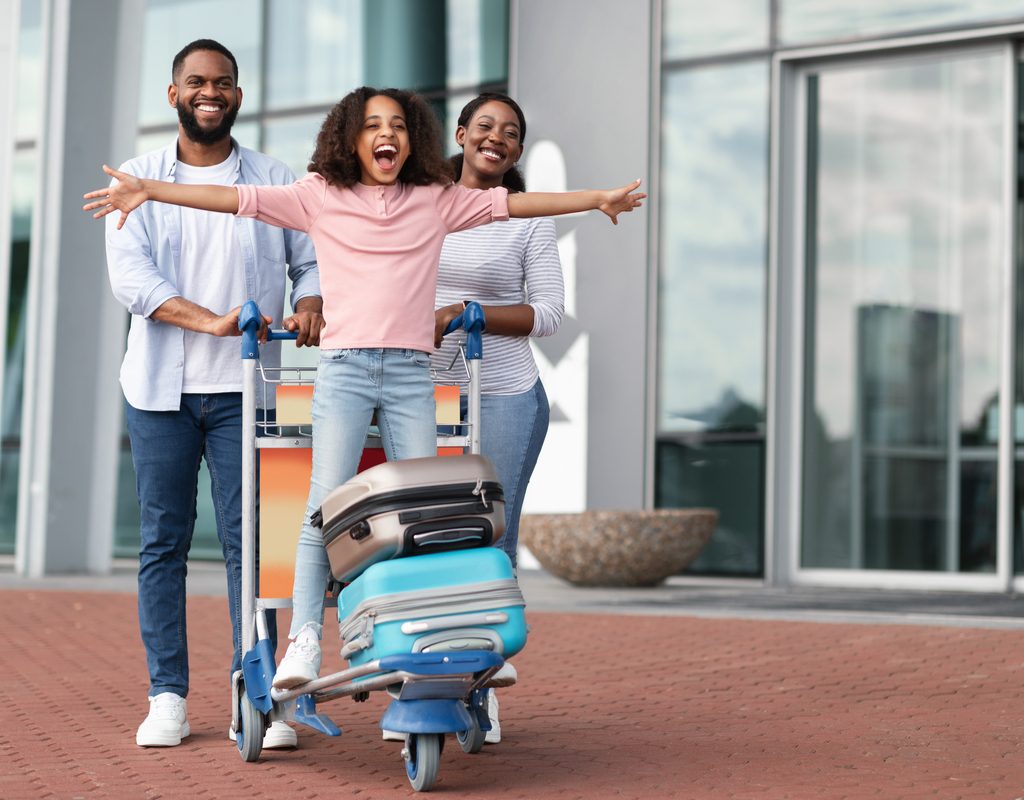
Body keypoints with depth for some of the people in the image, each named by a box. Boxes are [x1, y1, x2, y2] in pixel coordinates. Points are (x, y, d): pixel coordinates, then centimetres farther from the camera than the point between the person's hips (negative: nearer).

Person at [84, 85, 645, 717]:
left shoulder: (437, 200, 12)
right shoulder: (320, 197, 8)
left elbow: (510, 203, 11)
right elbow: (238, 198, 2)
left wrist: (596, 199, 7)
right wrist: (149, 190, -6)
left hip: (412, 373, 2)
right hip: (344, 367, -2)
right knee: (328, 501, -13)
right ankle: (305, 639, -11)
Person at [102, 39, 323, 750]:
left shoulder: (275, 182, 10)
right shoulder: (139, 179, 7)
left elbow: (314, 260, 10)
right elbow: (129, 272, -5)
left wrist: (309, 304, -14)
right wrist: (210, 322, -19)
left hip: (245, 391, 0)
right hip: (161, 389, 0)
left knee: (250, 540, -3)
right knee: (162, 543, 2)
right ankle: (168, 698, 9)